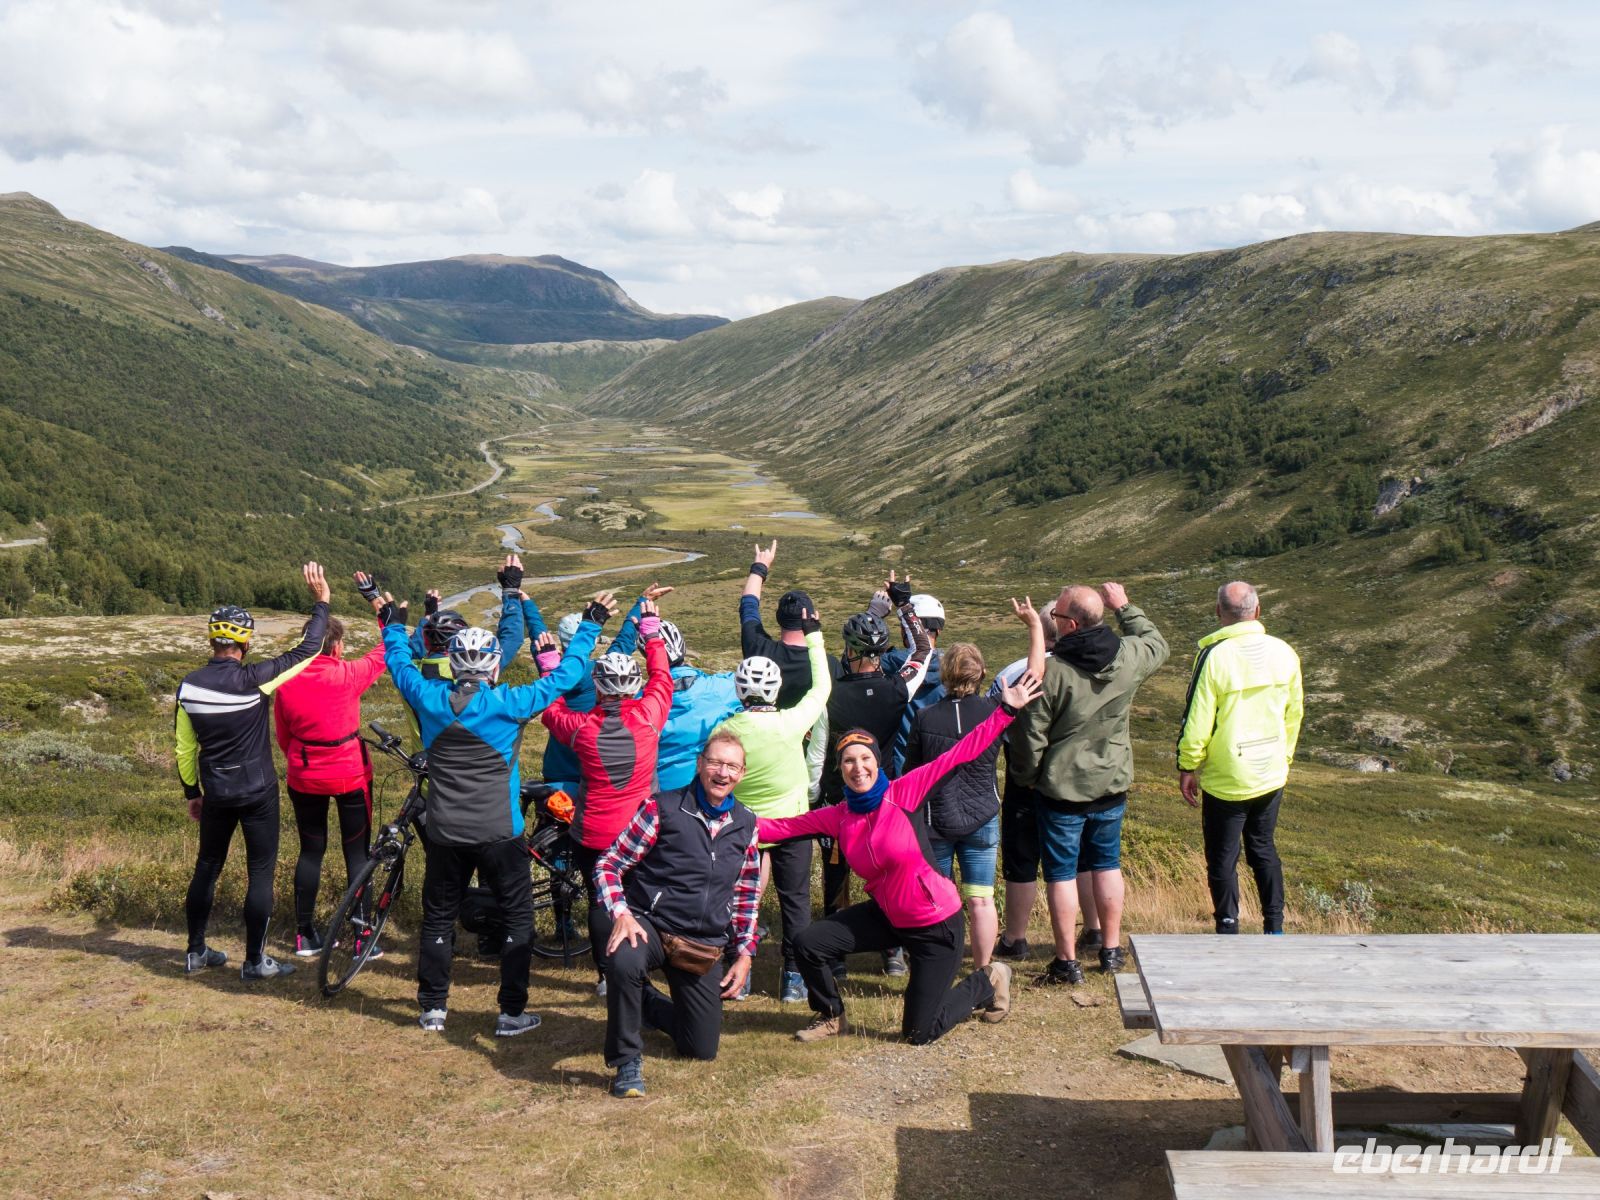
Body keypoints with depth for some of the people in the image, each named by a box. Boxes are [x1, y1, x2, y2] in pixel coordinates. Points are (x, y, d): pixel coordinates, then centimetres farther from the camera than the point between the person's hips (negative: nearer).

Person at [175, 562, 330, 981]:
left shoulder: (189, 686, -4)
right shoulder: (252, 679, -19)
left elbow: (184, 749, 4)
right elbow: (306, 651, -12)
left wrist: (192, 793, 17)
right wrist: (321, 602, -1)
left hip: (215, 793, 5)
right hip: (257, 792, -5)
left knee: (207, 867, 18)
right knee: (261, 871, 4)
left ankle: (196, 952, 27)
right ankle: (254, 961, 7)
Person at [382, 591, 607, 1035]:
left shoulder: (429, 699, -6)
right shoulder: (509, 705, -15)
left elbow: (399, 662, 13)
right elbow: (563, 677, -5)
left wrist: (395, 625, 31)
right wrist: (589, 626, 5)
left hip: (444, 834, 3)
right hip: (499, 834, -3)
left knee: (438, 919, 17)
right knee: (518, 919, 10)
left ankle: (432, 1009, 24)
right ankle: (512, 1012, 10)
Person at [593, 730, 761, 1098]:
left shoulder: (746, 826, 5)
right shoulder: (662, 809, -8)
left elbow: (747, 893, 16)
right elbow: (609, 866, -7)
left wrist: (745, 953, 9)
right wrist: (621, 914, -24)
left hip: (704, 944, 5)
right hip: (649, 925, -4)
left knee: (703, 1049, 8)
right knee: (626, 962, -40)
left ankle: (649, 1005, 39)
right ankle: (627, 1061, -17)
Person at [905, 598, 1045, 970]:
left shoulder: (924, 719, -10)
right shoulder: (994, 712, -11)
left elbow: (911, 776, -2)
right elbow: (1034, 674, 0)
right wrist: (1035, 626, 8)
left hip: (935, 822, 0)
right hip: (981, 820, 0)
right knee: (981, 900, 7)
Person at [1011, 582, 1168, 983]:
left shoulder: (1051, 671, -22)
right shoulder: (1129, 657, -8)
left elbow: (1032, 735, -16)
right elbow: (1158, 644, 18)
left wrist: (1026, 777, 1)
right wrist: (1126, 608, 25)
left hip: (1061, 789, -5)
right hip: (1112, 784, 5)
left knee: (1061, 873, 6)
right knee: (1107, 865, 20)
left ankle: (1067, 961, 12)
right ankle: (1111, 950, 29)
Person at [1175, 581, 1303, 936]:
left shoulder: (1214, 656, -18)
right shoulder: (1284, 653, -2)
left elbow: (1196, 721, -15)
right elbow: (1295, 713, 9)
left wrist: (1187, 767, -2)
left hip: (1226, 781, -5)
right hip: (1271, 776, 5)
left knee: (1222, 859, 8)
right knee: (1264, 849, 20)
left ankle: (1228, 932, 14)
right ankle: (1274, 928, 24)